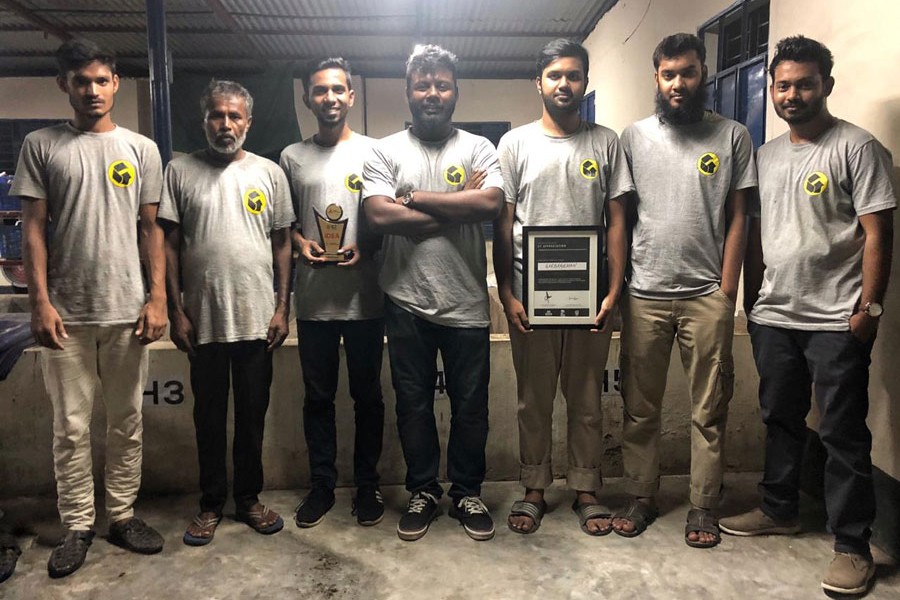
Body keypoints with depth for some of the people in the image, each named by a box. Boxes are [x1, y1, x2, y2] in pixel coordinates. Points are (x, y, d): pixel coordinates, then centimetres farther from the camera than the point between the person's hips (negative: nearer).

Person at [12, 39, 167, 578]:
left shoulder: (142, 149, 7)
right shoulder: (42, 146, 5)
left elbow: (151, 229, 6)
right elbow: (34, 228, 2)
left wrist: (158, 298, -2)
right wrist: (40, 301, -6)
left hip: (128, 311, 1)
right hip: (66, 312, 0)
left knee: (127, 421, 9)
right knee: (71, 426, 7)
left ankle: (123, 515, 23)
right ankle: (78, 527, 20)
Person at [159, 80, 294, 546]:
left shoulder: (269, 172, 5)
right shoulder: (181, 171, 3)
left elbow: (282, 244, 5)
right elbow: (170, 245, 2)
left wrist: (282, 307, 0)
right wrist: (176, 310, -3)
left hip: (258, 318, 1)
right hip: (204, 319, 0)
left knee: (253, 413, 10)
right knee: (209, 414, 11)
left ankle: (248, 498, 27)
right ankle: (211, 503, 26)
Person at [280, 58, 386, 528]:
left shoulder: (373, 151, 4)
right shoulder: (292, 157, 9)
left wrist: (365, 248, -13)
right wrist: (300, 244, -5)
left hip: (365, 297, -1)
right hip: (313, 298, 2)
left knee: (367, 395, 8)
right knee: (318, 396, 11)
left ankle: (367, 484, 23)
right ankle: (322, 484, 26)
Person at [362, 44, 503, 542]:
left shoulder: (478, 148, 5)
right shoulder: (386, 151, 3)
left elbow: (489, 204, -14)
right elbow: (379, 216, -13)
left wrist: (415, 197, -10)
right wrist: (459, 206, -11)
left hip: (467, 303, 0)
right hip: (407, 302, 0)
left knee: (470, 406, 10)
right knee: (413, 404, 12)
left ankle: (467, 493, 29)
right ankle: (423, 492, 30)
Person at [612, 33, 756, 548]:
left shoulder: (733, 136, 5)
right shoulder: (634, 137, 7)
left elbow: (737, 218, 4)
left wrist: (727, 292, -2)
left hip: (707, 295, 0)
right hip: (645, 295, 1)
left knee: (710, 409, 7)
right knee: (641, 408, 9)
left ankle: (705, 506, 21)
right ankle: (641, 498, 23)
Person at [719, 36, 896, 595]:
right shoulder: (766, 155, 12)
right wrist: (751, 299, 12)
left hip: (836, 321, -6)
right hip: (773, 317, 6)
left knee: (843, 434, 2)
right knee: (781, 421, 17)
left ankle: (853, 545, 14)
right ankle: (780, 510, 33)